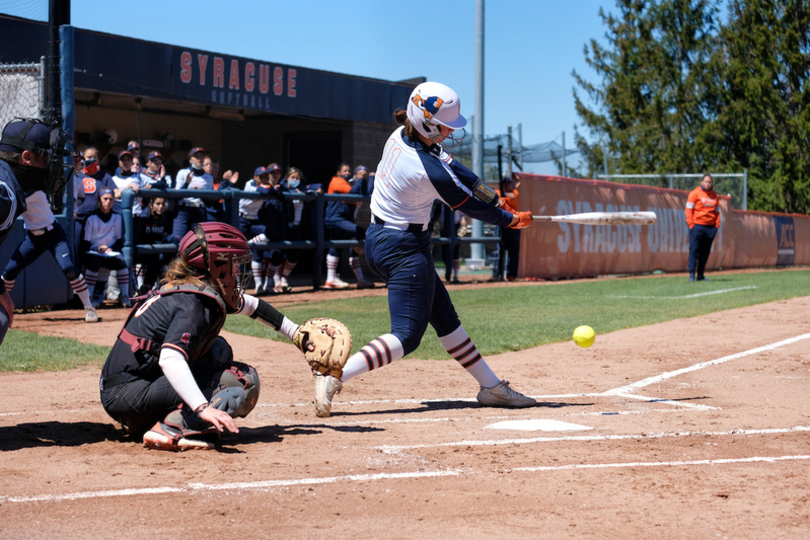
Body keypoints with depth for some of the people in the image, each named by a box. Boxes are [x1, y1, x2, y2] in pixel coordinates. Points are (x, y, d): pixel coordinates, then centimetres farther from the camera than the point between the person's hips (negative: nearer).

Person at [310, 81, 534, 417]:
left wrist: (497, 200, 8)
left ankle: (491, 387, 25)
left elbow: (456, 170, 9)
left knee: (445, 317, 16)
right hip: (404, 249, -10)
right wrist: (512, 220, 5)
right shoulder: (430, 171, -26)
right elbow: (469, 205, -11)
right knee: (407, 334, -9)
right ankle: (336, 375, -20)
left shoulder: (400, 136, 0)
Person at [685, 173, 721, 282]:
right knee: (694, 250, -8)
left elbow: (717, 211, 17)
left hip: (710, 227, 5)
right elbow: (689, 210, -3)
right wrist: (691, 224, -11)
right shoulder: (694, 193, 0)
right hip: (697, 226, -5)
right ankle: (692, 274, -8)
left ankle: (700, 275, 11)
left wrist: (716, 225, 6)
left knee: (705, 252, 6)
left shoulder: (715, 196, 15)